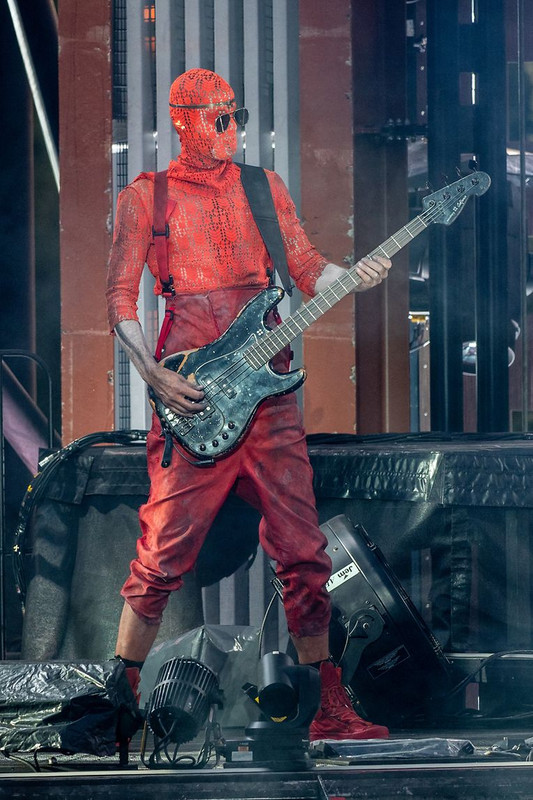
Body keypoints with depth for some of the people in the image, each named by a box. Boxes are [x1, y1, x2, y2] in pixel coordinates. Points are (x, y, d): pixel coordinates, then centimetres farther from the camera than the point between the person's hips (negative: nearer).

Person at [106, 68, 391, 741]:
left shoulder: (264, 186, 14)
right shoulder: (144, 198, 5)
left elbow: (305, 269, 13)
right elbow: (120, 301, 3)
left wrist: (353, 276, -8)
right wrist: (155, 377, -9)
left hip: (267, 389, 3)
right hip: (190, 395, -3)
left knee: (302, 551, 2)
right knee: (164, 553, -5)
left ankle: (329, 710, 9)